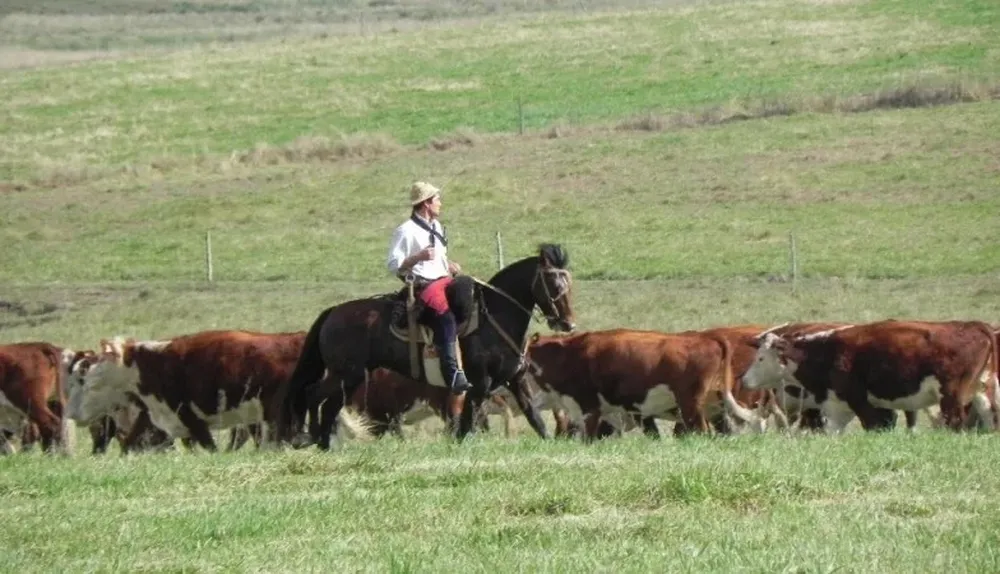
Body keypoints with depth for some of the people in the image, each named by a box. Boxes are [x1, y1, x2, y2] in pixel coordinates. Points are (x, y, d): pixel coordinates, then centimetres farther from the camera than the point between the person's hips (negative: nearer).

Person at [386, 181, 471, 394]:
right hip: (422, 286, -9)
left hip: (444, 280, 9)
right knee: (446, 316, -33)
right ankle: (453, 375, -40)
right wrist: (418, 258, -23)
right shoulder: (406, 231, -8)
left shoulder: (436, 226, 18)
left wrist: (450, 265, 11)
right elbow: (394, 266, -10)